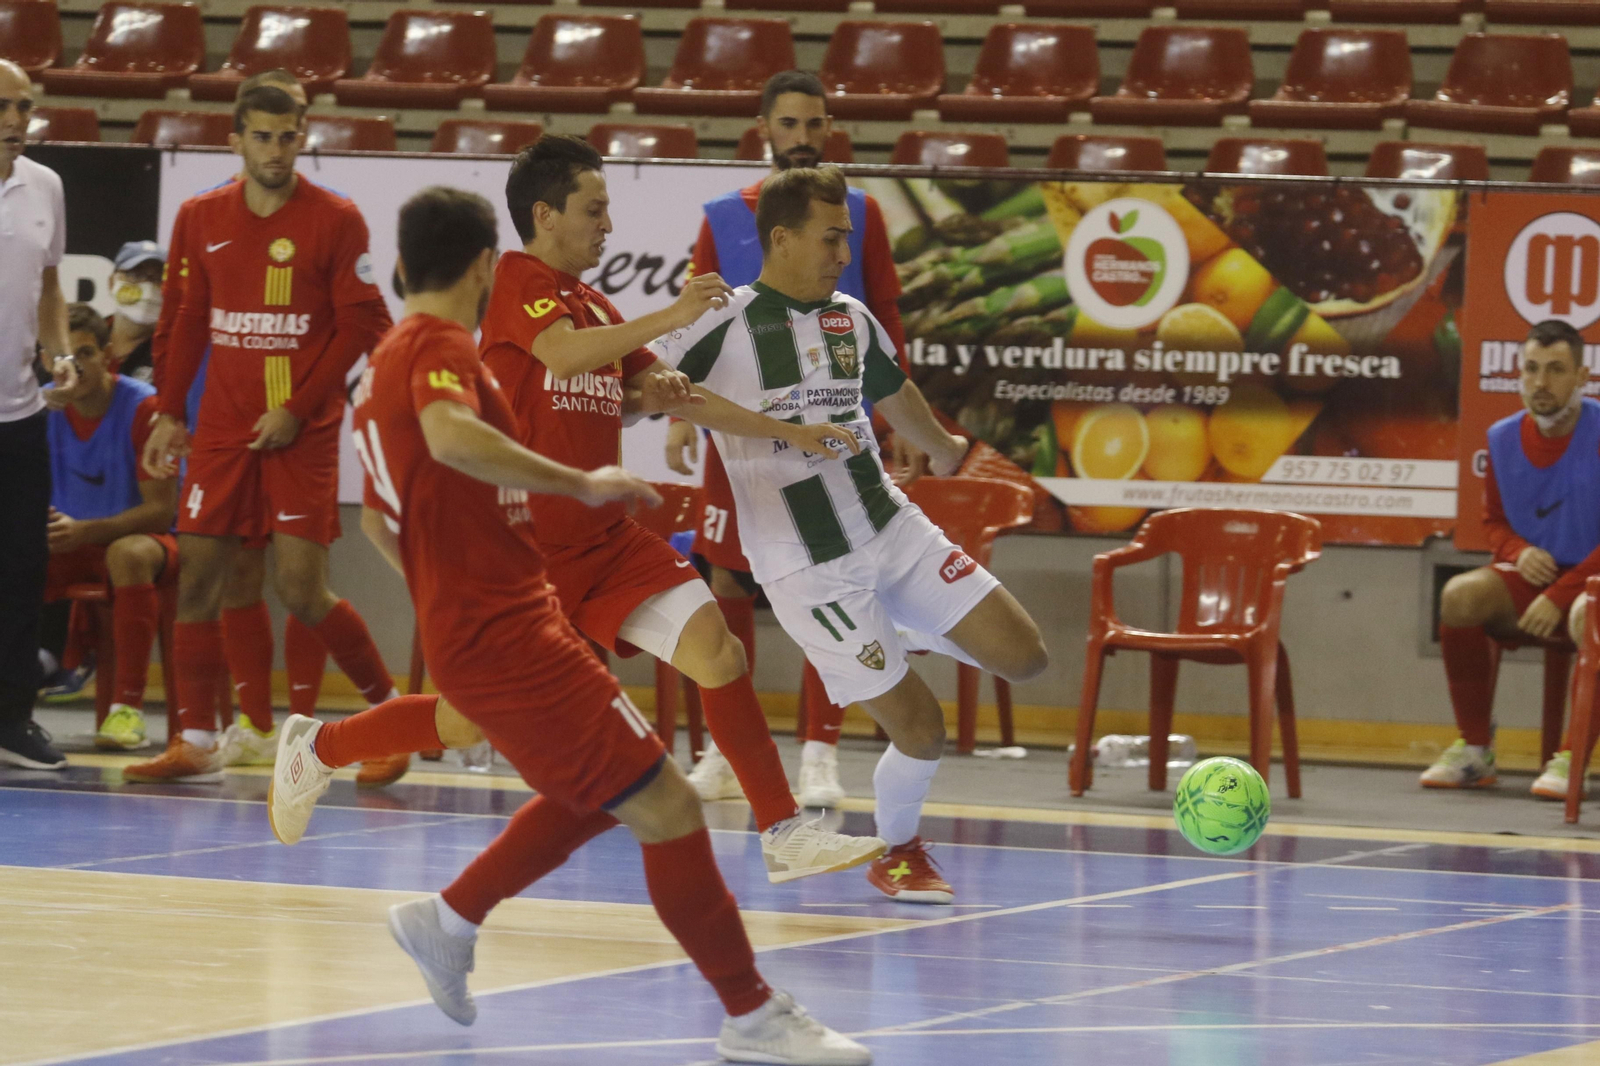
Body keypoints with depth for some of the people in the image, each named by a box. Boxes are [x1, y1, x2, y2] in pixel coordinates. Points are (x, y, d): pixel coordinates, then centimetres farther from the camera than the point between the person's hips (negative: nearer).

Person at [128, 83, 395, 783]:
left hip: (302, 435, -4)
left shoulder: (335, 220, -5)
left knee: (302, 591, -9)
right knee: (197, 577, -1)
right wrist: (170, 414, 10)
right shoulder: (201, 219, 8)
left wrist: (297, 410, -11)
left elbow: (361, 325, -5)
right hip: (222, 429, 4)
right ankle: (196, 745, 6)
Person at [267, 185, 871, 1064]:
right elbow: (451, 436, -37)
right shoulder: (441, 349, -13)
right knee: (666, 805, -8)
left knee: (597, 793, 24)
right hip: (506, 634, -10)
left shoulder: (386, 366, 18)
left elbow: (379, 521, 28)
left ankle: (450, 925, 26)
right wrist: (581, 483, -30)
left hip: (470, 627, 10)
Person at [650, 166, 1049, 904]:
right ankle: (897, 852, 21)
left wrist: (942, 448, 46)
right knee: (919, 728, -8)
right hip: (807, 568, -6)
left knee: (1021, 655, -3)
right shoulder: (727, 327, -12)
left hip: (894, 530, 6)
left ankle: (908, 635, 25)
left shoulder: (852, 320, 7)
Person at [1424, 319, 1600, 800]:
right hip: (1529, 578, 5)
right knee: (1460, 595, -25)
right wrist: (1519, 553, -9)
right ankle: (1474, 751, -17)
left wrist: (1559, 596, -21)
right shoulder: (1503, 439, 4)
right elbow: (1493, 521, 15)